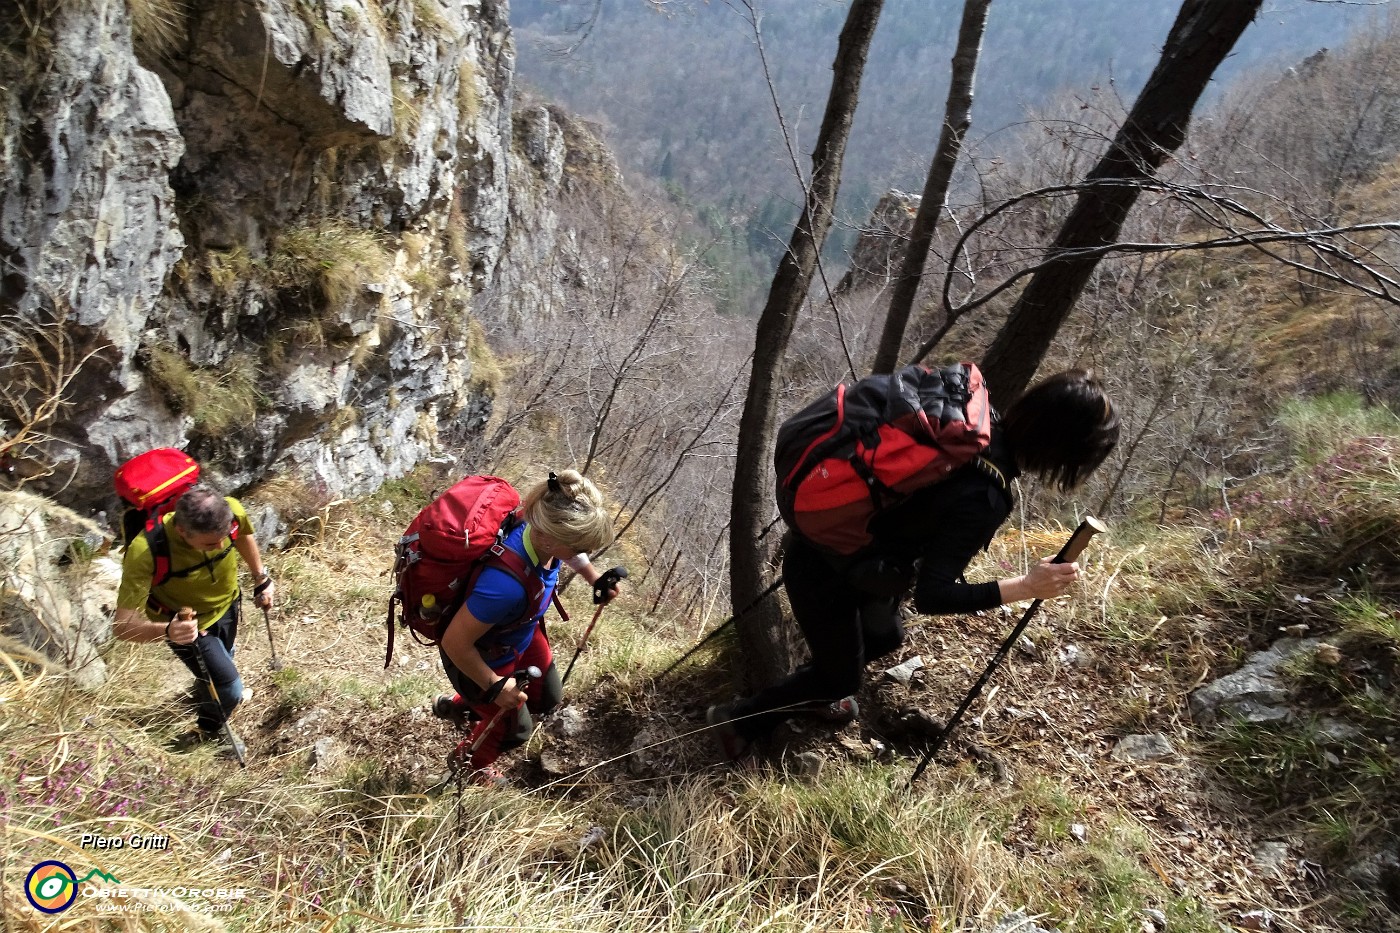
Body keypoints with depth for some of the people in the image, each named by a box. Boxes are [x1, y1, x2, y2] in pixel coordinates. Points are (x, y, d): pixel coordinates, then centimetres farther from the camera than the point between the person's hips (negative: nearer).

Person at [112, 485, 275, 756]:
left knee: (224, 659, 32)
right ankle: (206, 735, 36)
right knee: (230, 688, 0)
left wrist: (261, 577, 5)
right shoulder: (145, 553, -44)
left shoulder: (232, 511, -33)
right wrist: (167, 631, -60)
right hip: (185, 624, -4)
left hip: (227, 604, 5)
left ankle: (206, 690, 69)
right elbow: (123, 626, -42)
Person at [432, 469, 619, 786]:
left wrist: (592, 576, 5)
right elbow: (455, 643, -33)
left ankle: (459, 705, 49)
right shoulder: (506, 584, -48)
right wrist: (495, 686, -21)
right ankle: (474, 765, 55)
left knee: (548, 698, 27)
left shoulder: (543, 526, -26)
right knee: (516, 728, 20)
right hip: (480, 658, -6)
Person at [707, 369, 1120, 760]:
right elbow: (930, 596, -29)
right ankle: (738, 721, 34)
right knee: (842, 678, 18)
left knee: (885, 636, 29)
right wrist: (1025, 587, -27)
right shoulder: (982, 498, -31)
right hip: (825, 574, -8)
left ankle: (815, 693, 53)